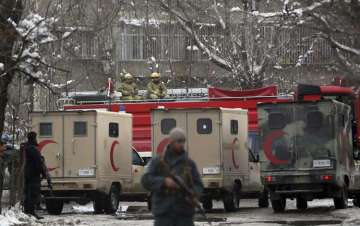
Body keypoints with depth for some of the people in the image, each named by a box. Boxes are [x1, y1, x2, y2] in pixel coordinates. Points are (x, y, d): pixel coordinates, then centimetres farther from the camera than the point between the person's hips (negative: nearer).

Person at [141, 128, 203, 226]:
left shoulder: (189, 163, 10)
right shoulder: (157, 162, 6)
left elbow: (198, 186, 10)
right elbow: (146, 180, -4)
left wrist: (193, 194, -14)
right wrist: (164, 182, -21)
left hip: (184, 214, 2)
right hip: (163, 213, -2)